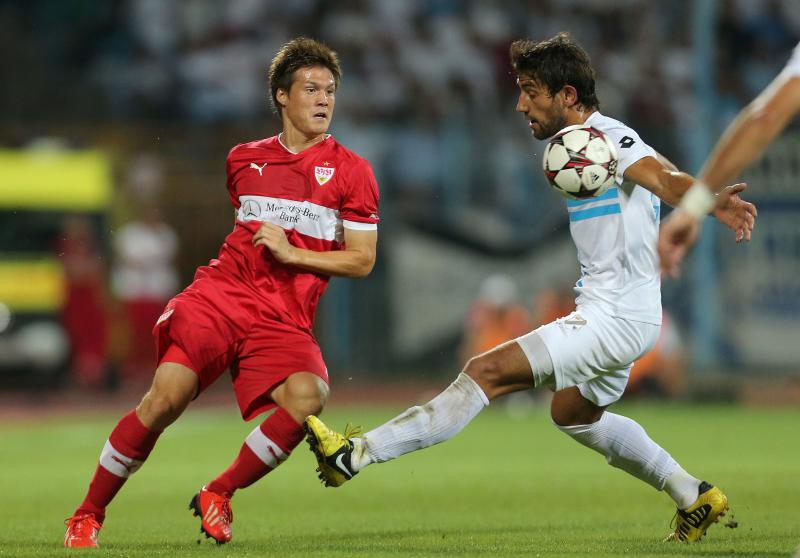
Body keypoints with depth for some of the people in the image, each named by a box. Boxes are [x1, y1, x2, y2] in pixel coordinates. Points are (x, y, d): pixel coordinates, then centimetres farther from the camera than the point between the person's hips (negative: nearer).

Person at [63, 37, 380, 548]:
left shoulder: (351, 171, 5)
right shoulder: (244, 160, 16)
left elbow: (362, 260, 1)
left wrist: (291, 253, -8)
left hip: (285, 319, -1)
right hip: (220, 294, 1)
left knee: (308, 396, -31)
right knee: (167, 395, -21)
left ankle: (218, 495, -10)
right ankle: (89, 514, -6)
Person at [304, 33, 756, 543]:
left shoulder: (609, 137, -16)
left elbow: (662, 177, -34)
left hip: (616, 319, -11)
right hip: (617, 314, 11)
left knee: (488, 372, -17)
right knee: (573, 413, 31)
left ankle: (356, 455, -17)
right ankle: (696, 497, 35)